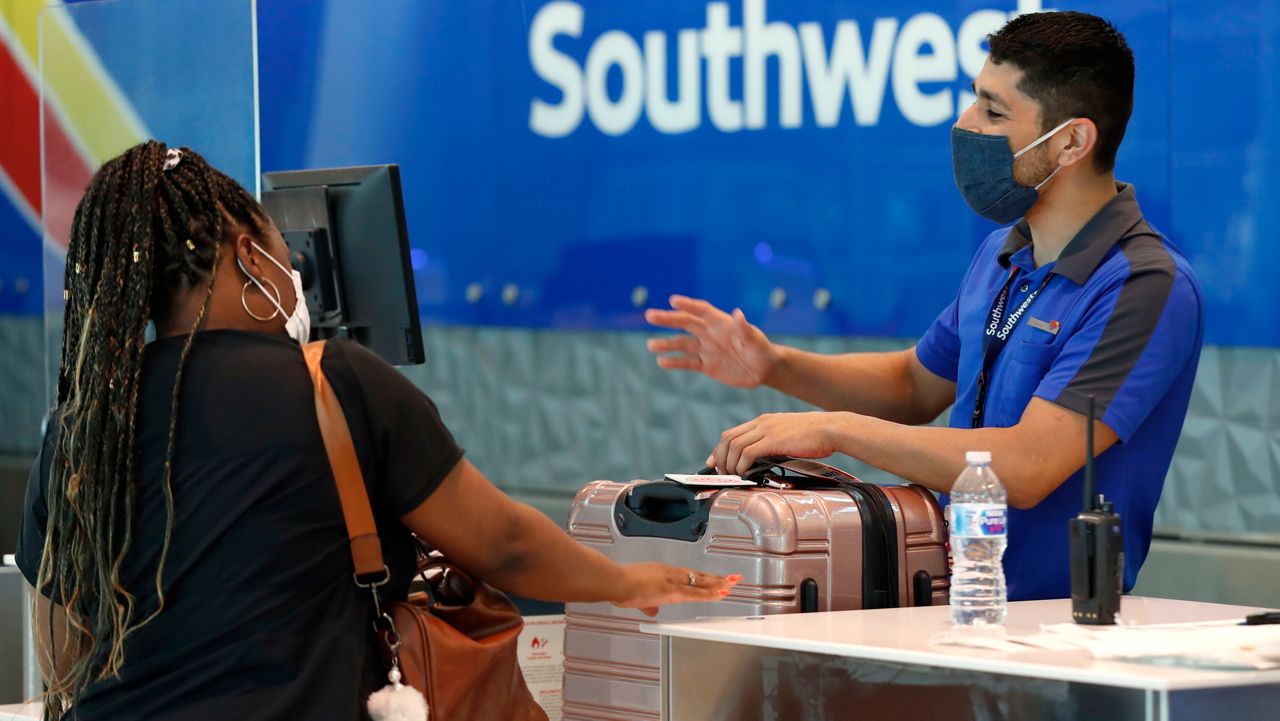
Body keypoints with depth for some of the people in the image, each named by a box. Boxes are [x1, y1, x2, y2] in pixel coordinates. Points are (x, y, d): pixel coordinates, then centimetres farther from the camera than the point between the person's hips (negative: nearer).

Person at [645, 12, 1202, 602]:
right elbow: (915, 386, 29)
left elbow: (1026, 468, -24)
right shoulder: (1004, 255, 13)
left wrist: (835, 428, -17)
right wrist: (775, 367, 12)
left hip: (1056, 618, -8)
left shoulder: (1145, 287, -16)